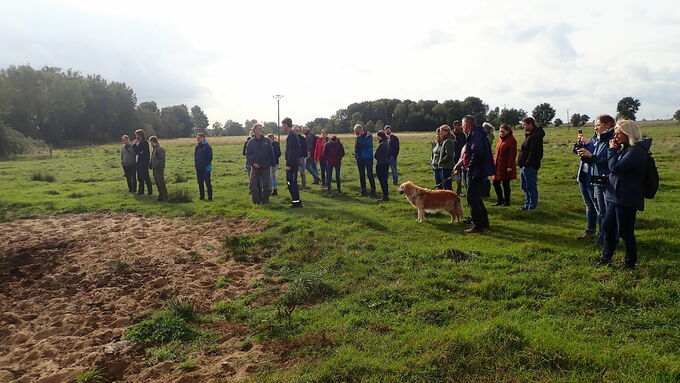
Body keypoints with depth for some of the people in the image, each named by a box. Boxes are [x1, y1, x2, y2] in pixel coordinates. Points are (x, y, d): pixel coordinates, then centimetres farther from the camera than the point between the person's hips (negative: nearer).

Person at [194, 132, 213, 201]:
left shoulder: (207, 146, -8)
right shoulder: (197, 147, 13)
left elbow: (210, 157, -11)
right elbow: (195, 157, 18)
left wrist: (207, 165, -15)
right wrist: (196, 165, 9)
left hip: (205, 168, -7)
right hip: (199, 169, 7)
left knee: (207, 183, -3)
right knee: (200, 183, 10)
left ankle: (210, 197, 1)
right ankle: (202, 196, 18)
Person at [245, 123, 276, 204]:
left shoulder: (267, 141, 2)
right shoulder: (251, 142, 0)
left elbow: (271, 153, 6)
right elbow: (247, 154, 1)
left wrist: (273, 164, 5)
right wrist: (253, 163, -13)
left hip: (266, 166, 1)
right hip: (255, 167, 0)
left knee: (266, 184, 3)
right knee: (254, 184, -2)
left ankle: (265, 200, 15)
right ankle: (256, 200, 10)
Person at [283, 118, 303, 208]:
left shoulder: (291, 135, -15)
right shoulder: (294, 134, 16)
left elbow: (291, 151, -21)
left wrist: (288, 164, -20)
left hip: (292, 163, -10)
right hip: (295, 163, 10)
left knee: (291, 183, -6)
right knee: (293, 183, 15)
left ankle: (296, 201, -3)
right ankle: (297, 201, 20)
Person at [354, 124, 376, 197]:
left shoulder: (369, 136, -8)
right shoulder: (357, 138, 8)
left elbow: (366, 144, -23)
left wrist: (359, 137, -20)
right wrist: (356, 155, 5)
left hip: (368, 158, -6)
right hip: (360, 158, 6)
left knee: (370, 174, -6)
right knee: (361, 175, 9)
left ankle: (373, 190, -1)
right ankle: (363, 191, 17)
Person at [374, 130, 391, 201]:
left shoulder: (381, 145, -18)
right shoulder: (387, 144, 10)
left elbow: (376, 155, -15)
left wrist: (378, 159, 8)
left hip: (380, 165, -9)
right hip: (386, 164, 9)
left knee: (382, 181, -2)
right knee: (384, 181, 15)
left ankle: (385, 196, 1)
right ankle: (386, 195, 22)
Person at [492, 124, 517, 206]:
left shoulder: (511, 140, -11)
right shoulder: (500, 139, 13)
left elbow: (513, 154, -15)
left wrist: (510, 166, -19)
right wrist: (494, 162, 14)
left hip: (506, 166, -8)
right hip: (498, 165, 8)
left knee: (505, 184, 0)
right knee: (496, 183, 9)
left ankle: (506, 202, 13)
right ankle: (500, 200, 22)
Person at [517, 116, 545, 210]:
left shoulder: (536, 136, -15)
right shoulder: (529, 135, 18)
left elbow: (533, 152, -22)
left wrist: (527, 163, -21)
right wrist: (522, 163, 13)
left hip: (530, 166, -11)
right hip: (525, 166, 11)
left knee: (531, 187, -3)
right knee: (525, 187, 17)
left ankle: (532, 206, 4)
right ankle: (527, 205, 25)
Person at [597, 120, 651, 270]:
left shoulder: (637, 151, -18)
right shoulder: (624, 148, 11)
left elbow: (616, 167, -24)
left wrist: (612, 149, -12)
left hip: (627, 199, -10)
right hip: (615, 196, 10)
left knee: (625, 232, 1)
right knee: (608, 227, 17)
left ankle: (631, 263, 18)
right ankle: (606, 257, 32)